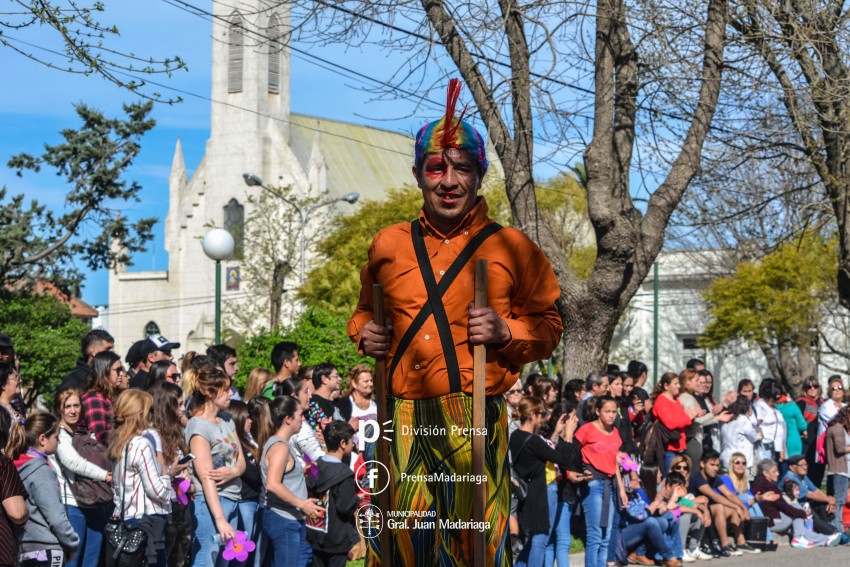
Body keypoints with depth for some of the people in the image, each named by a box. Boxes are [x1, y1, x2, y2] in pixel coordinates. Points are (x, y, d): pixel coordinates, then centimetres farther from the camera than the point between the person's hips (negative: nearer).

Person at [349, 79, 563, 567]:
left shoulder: (512, 249, 4)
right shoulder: (389, 246, 13)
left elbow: (549, 326, 9)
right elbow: (367, 308, 30)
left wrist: (506, 332, -10)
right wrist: (364, 332, 8)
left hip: (476, 422, -2)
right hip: (403, 422, 3)